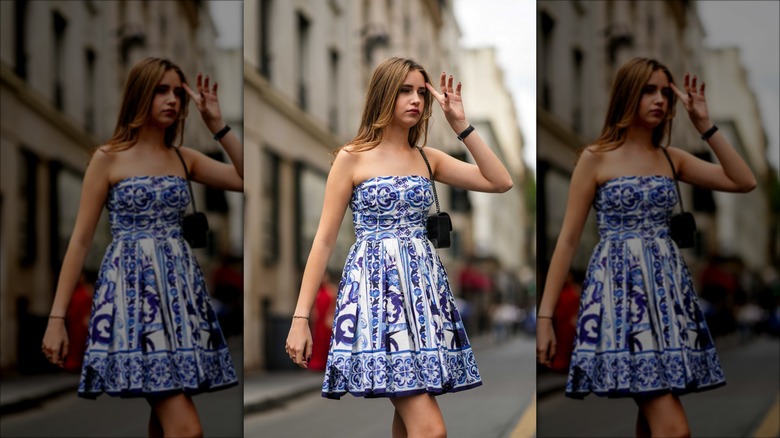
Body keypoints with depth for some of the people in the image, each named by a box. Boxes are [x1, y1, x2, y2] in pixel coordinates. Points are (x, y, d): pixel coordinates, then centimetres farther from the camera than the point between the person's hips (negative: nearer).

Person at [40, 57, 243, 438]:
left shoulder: (185, 159, 12)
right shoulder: (108, 158, 0)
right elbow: (81, 238, -2)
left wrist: (216, 124, 1)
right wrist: (57, 317, -6)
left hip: (180, 286, 5)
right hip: (134, 286, -5)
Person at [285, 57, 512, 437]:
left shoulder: (428, 158, 13)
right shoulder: (353, 157, 0)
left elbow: (501, 182, 4)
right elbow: (325, 239, -1)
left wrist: (459, 123, 1)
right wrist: (300, 318, -6)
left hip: (424, 286, 5)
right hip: (378, 285, -5)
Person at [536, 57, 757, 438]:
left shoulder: (672, 158, 13)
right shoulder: (596, 157, 0)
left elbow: (745, 182, 5)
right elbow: (568, 239, -1)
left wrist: (704, 124, 2)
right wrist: (545, 315, -6)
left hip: (668, 287, 5)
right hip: (622, 287, -5)